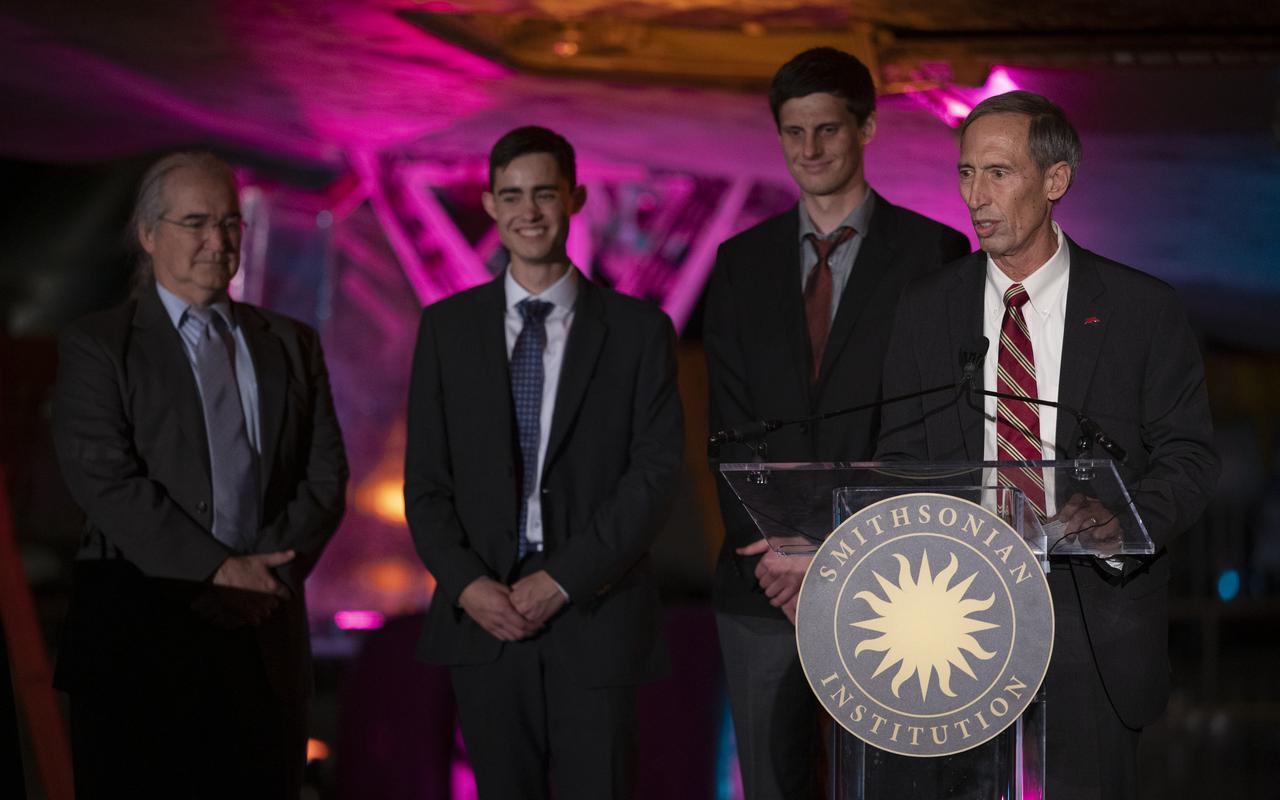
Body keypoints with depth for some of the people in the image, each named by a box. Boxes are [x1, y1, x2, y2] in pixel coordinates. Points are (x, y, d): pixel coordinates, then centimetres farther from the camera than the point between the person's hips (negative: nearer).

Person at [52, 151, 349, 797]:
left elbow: (326, 477, 9)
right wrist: (218, 568, -13)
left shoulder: (292, 345, 17)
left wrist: (266, 575, -7)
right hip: (139, 633, -3)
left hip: (265, 628, 3)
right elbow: (104, 480, -9)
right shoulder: (96, 346, 3)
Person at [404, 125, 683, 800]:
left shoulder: (637, 328, 3)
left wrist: (563, 580, -12)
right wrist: (466, 582, -9)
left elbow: (655, 472, -4)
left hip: (593, 617, -2)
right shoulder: (447, 327, 9)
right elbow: (426, 479, 7)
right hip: (483, 618, 2)